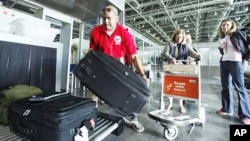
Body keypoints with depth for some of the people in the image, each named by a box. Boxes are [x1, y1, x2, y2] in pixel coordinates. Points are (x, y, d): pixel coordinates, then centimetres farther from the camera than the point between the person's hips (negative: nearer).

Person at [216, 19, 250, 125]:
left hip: (236, 62, -6)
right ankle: (227, 109, 19)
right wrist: (220, 47, 0)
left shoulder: (238, 34, 0)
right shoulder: (222, 39, 15)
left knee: (239, 87, -4)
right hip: (223, 63, 6)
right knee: (225, 86, 8)